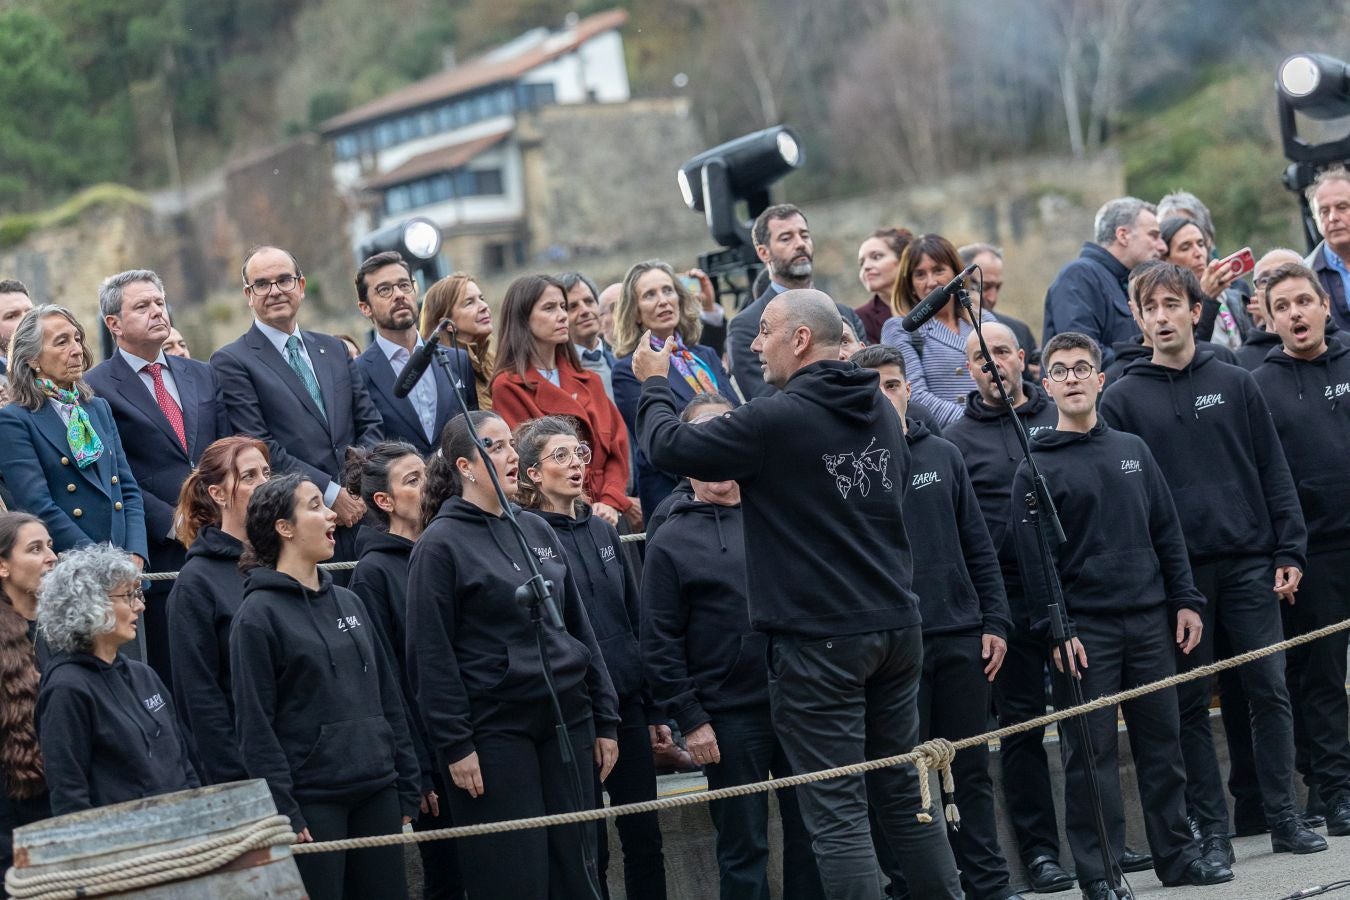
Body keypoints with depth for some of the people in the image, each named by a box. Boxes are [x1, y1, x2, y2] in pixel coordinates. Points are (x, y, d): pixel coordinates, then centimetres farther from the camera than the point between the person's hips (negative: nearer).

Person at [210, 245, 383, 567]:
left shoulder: (334, 349, 18)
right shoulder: (231, 362, 0)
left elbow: (370, 424, 16)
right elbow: (259, 447, -8)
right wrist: (331, 494, -11)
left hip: (357, 515, 5)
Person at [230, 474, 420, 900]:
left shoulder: (349, 602, 14)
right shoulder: (259, 614, -6)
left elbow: (389, 699, 17)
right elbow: (255, 725, -11)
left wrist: (407, 788, 13)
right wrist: (282, 811, -16)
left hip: (376, 793, 6)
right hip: (312, 798, -6)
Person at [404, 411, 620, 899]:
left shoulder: (537, 530, 12)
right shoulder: (441, 544, -6)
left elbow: (579, 626, 15)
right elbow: (431, 654, -9)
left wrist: (605, 719, 12)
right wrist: (454, 745, -13)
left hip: (566, 717, 6)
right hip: (495, 727, -6)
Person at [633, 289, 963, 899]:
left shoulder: (779, 419, -15)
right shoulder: (880, 411, 9)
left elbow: (667, 447, -10)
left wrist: (654, 384, 9)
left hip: (819, 642, -7)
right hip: (896, 625, 7)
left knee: (838, 812, -5)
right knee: (903, 793, 15)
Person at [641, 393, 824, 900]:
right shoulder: (671, 543, -1)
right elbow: (660, 645, -3)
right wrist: (690, 720, -8)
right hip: (729, 719, -3)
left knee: (809, 837, 7)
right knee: (744, 849, 4)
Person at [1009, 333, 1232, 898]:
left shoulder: (1132, 450, 12)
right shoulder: (1037, 468, -2)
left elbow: (1167, 532, 14)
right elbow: (1034, 559, -6)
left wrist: (1185, 601, 7)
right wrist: (1054, 631, -12)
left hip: (1149, 620, 4)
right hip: (1084, 629, -4)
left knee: (1161, 742, 8)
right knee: (1091, 754, -3)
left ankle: (1177, 854, 16)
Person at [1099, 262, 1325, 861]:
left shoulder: (1235, 385, 8)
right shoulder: (1123, 399, 3)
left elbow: (1274, 472, 8)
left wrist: (1288, 552, 0)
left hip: (1248, 563, 1)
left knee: (1269, 691, 1)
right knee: (1191, 704, 3)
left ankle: (1283, 818, 8)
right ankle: (1212, 828, 9)